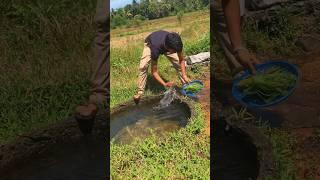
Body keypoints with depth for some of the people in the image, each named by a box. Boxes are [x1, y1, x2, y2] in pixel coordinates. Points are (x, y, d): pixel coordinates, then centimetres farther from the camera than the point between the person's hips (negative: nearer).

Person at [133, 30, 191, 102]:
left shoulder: (176, 43, -37)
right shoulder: (156, 48, -46)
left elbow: (181, 60, -20)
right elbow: (154, 72, -39)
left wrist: (184, 76, -31)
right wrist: (165, 84, -50)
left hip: (167, 44, 3)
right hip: (150, 43, -3)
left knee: (178, 63, -12)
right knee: (143, 67, -22)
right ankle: (140, 92, -12)